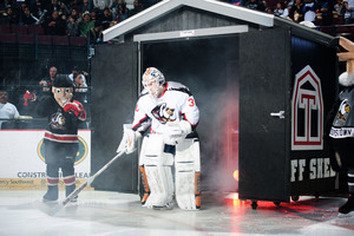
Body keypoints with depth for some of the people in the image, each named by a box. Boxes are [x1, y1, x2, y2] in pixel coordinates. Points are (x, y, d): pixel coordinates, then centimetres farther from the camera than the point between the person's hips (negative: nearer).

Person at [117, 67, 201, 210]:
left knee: (188, 167, -12)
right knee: (146, 163, -13)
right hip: (157, 134, 4)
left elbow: (193, 117, -18)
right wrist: (132, 135, -2)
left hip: (184, 135, -3)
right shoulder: (144, 99, -5)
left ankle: (193, 198, 13)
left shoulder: (179, 93, -21)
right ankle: (161, 198, 3)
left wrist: (181, 129, -32)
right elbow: (141, 120, 10)